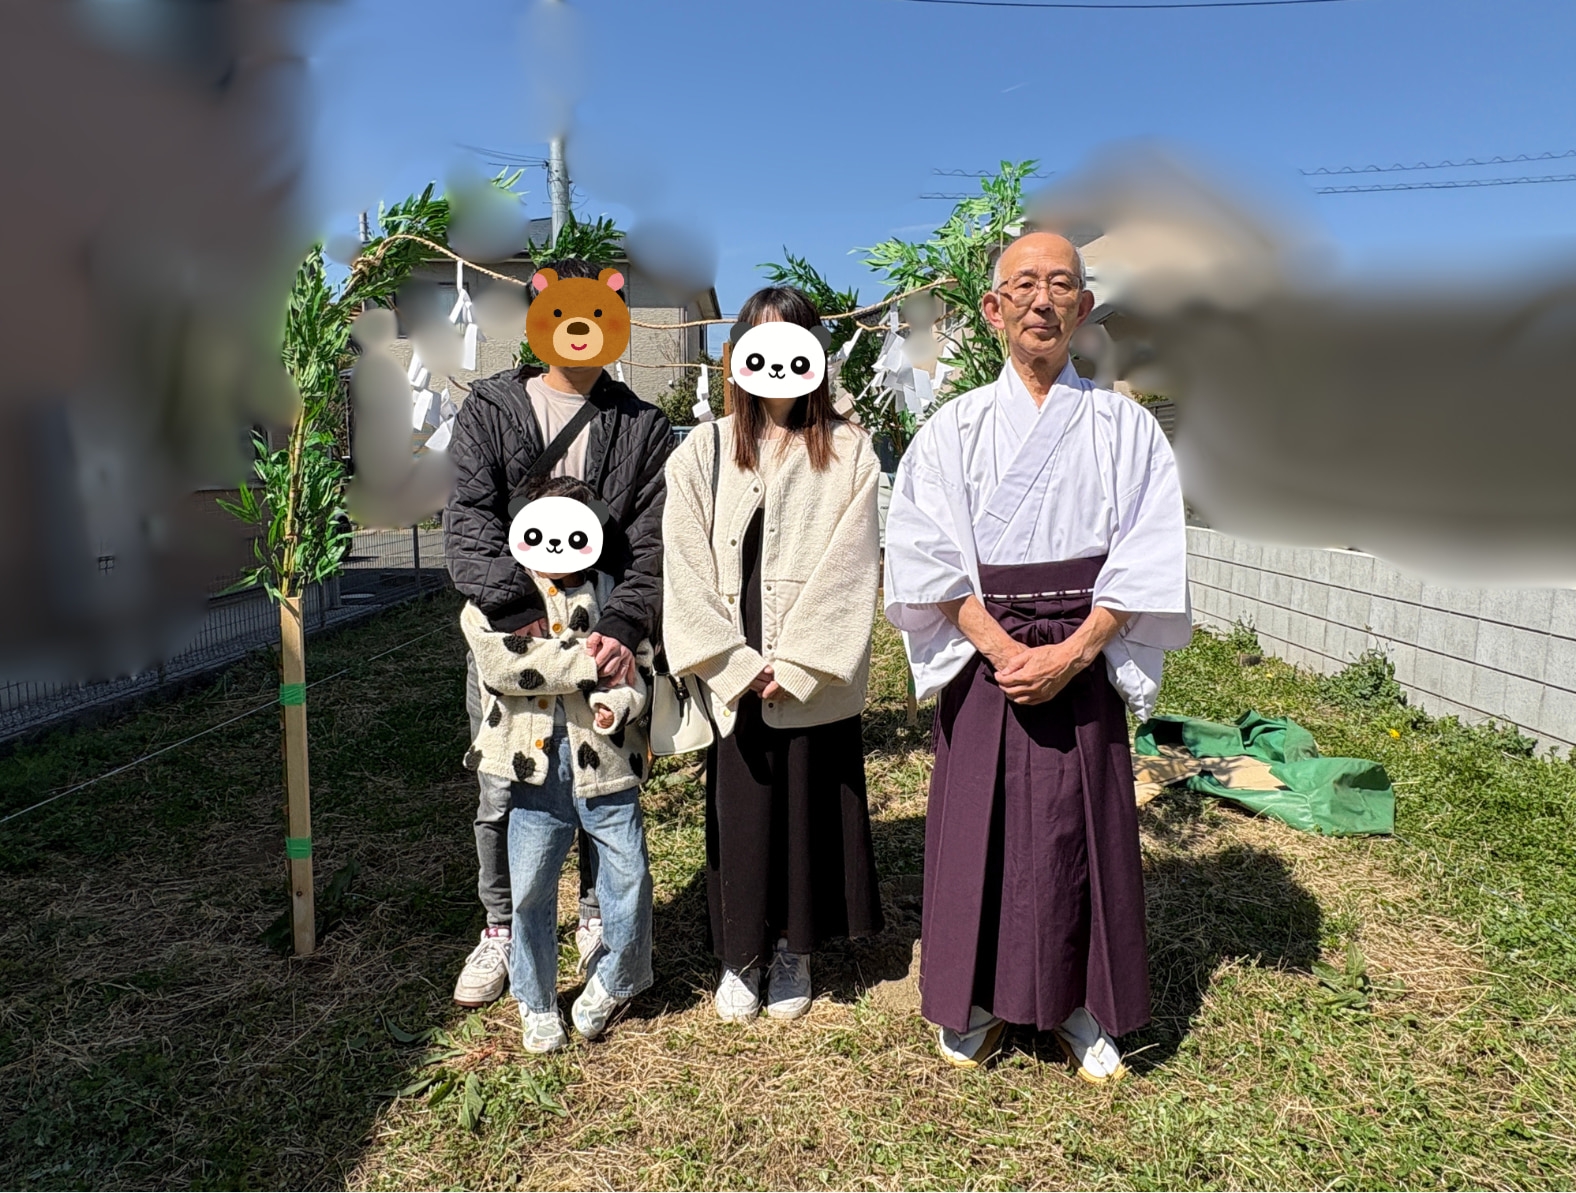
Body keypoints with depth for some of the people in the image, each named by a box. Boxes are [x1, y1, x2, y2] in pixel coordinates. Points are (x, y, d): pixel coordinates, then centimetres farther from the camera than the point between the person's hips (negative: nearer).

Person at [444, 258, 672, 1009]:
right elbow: (469, 524, -6)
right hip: (506, 635, 0)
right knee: (501, 796, 9)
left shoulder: (642, 427, 5)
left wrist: (623, 627, -20)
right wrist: (518, 609, -20)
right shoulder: (489, 410, 5)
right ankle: (501, 931, 31)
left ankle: (599, 925, 33)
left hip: (603, 640, 0)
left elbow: (652, 544, -4)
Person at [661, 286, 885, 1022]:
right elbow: (686, 573, -2)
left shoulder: (850, 452, 1)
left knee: (810, 814, 9)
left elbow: (850, 571, -6)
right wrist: (738, 668, -10)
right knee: (739, 816, 8)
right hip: (733, 682, 1)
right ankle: (741, 957, 27)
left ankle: (793, 953, 29)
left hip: (817, 682, 0)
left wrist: (793, 669, -12)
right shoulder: (701, 454, 3)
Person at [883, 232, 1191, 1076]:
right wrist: (1000, 647, -15)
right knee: (977, 831, 6)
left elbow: (1147, 559, -3)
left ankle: (1077, 1005, 26)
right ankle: (975, 1002, 25)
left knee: (1082, 834, 6)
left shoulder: (1124, 427, 4)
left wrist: (1072, 653, -14)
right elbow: (923, 553, -4)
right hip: (983, 662, 0)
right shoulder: (955, 427, 4)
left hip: (1085, 665, 0)